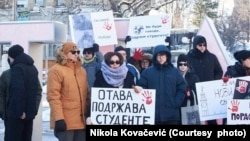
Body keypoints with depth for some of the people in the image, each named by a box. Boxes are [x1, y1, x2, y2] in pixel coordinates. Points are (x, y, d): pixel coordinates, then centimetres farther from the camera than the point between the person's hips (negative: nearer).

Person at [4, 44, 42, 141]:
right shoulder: (32, 68, 17)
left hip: (16, 111, -8)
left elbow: (18, 90, -21)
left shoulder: (17, 68, -11)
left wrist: (20, 110, -20)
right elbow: (38, 90, 18)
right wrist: (34, 108, 14)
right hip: (29, 111, 9)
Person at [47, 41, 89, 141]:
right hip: (65, 121, -7)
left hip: (81, 120, 7)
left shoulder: (82, 70, 17)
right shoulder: (56, 70, -6)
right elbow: (53, 96, -12)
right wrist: (59, 118, -19)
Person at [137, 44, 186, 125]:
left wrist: (176, 103, -5)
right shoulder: (147, 72, 6)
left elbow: (182, 89, 7)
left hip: (171, 115, 1)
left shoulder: (175, 71, 8)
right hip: (153, 114, 0)